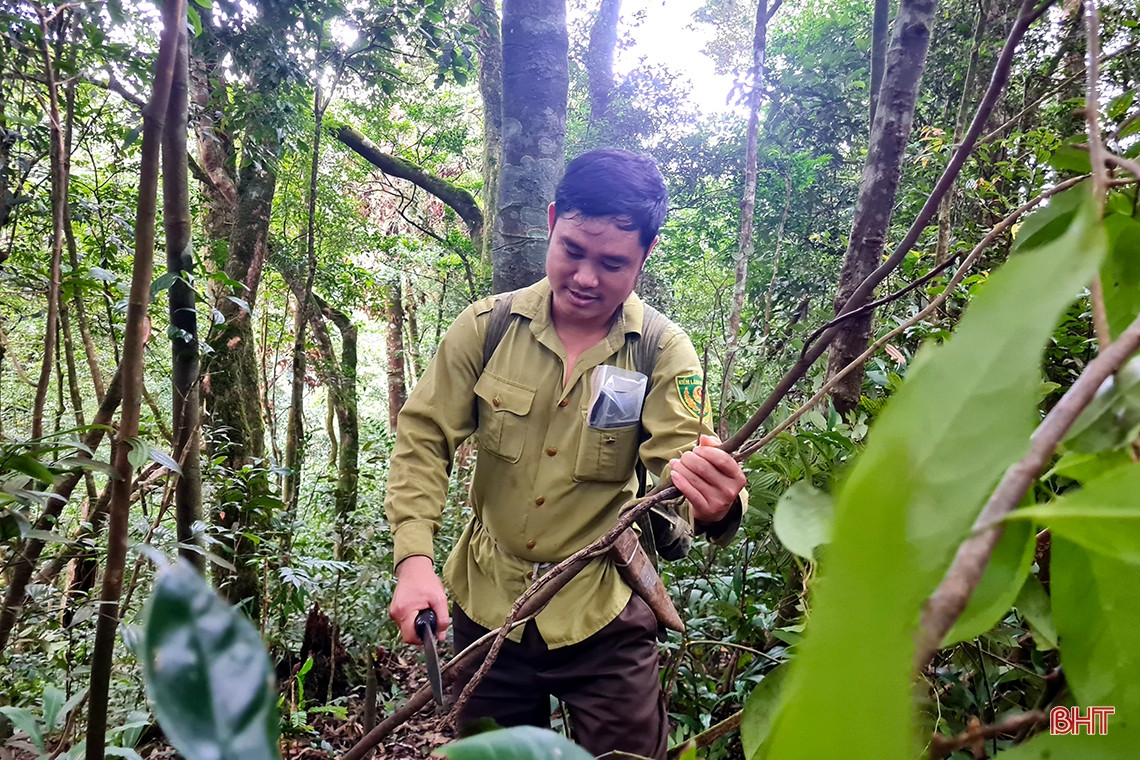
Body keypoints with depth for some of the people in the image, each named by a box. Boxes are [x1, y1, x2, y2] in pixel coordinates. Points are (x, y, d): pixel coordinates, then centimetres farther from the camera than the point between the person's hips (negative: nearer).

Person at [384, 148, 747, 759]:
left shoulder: (664, 352, -11)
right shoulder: (487, 326, -8)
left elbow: (679, 469, -20)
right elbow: (423, 437, -7)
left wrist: (713, 507, -44)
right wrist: (414, 559, -20)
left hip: (604, 616, -1)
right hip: (486, 601, 2)